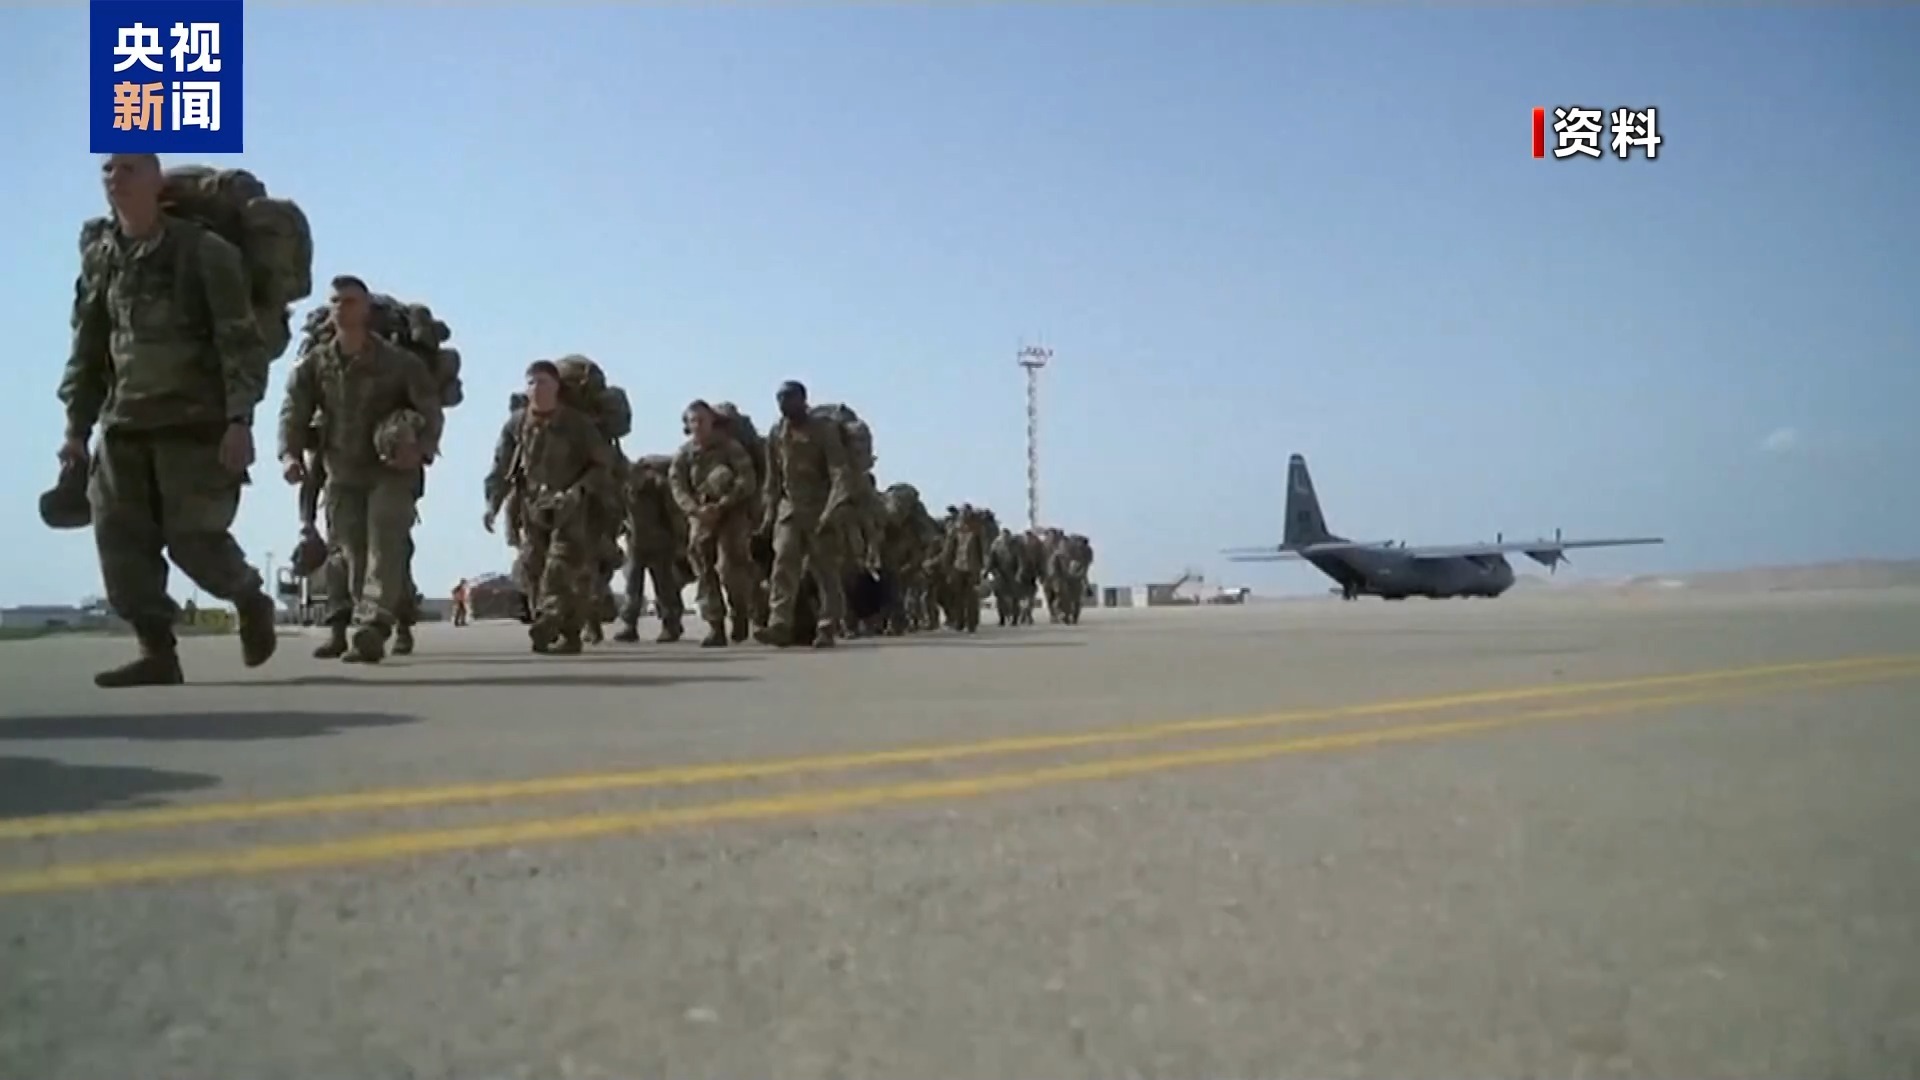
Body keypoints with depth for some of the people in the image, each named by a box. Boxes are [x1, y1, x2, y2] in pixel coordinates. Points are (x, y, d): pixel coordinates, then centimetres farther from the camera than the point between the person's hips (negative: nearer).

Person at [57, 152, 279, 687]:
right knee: (119, 538, -3)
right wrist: (76, 427, 11)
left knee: (193, 539, -7)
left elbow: (242, 343, -11)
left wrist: (239, 419, -19)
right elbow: (87, 351, 15)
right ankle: (157, 651, 3)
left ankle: (251, 599, 22)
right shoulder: (99, 260, 10)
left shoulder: (205, 252, -7)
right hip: (125, 425, 6)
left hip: (195, 423, -5)